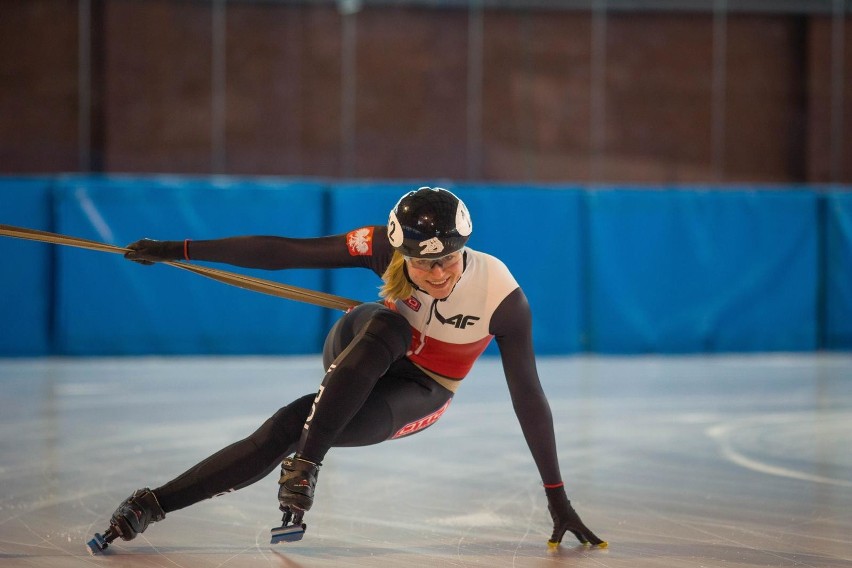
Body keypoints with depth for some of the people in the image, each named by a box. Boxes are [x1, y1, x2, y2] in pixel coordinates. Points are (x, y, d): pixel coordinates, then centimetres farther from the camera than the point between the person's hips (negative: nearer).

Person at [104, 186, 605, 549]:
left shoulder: (502, 297, -29)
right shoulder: (385, 248, -25)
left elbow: (527, 394, -23)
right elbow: (283, 252, -23)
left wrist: (558, 498, -20)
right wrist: (178, 251, -24)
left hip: (420, 395, -1)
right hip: (359, 353, 1)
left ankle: (156, 503, -20)